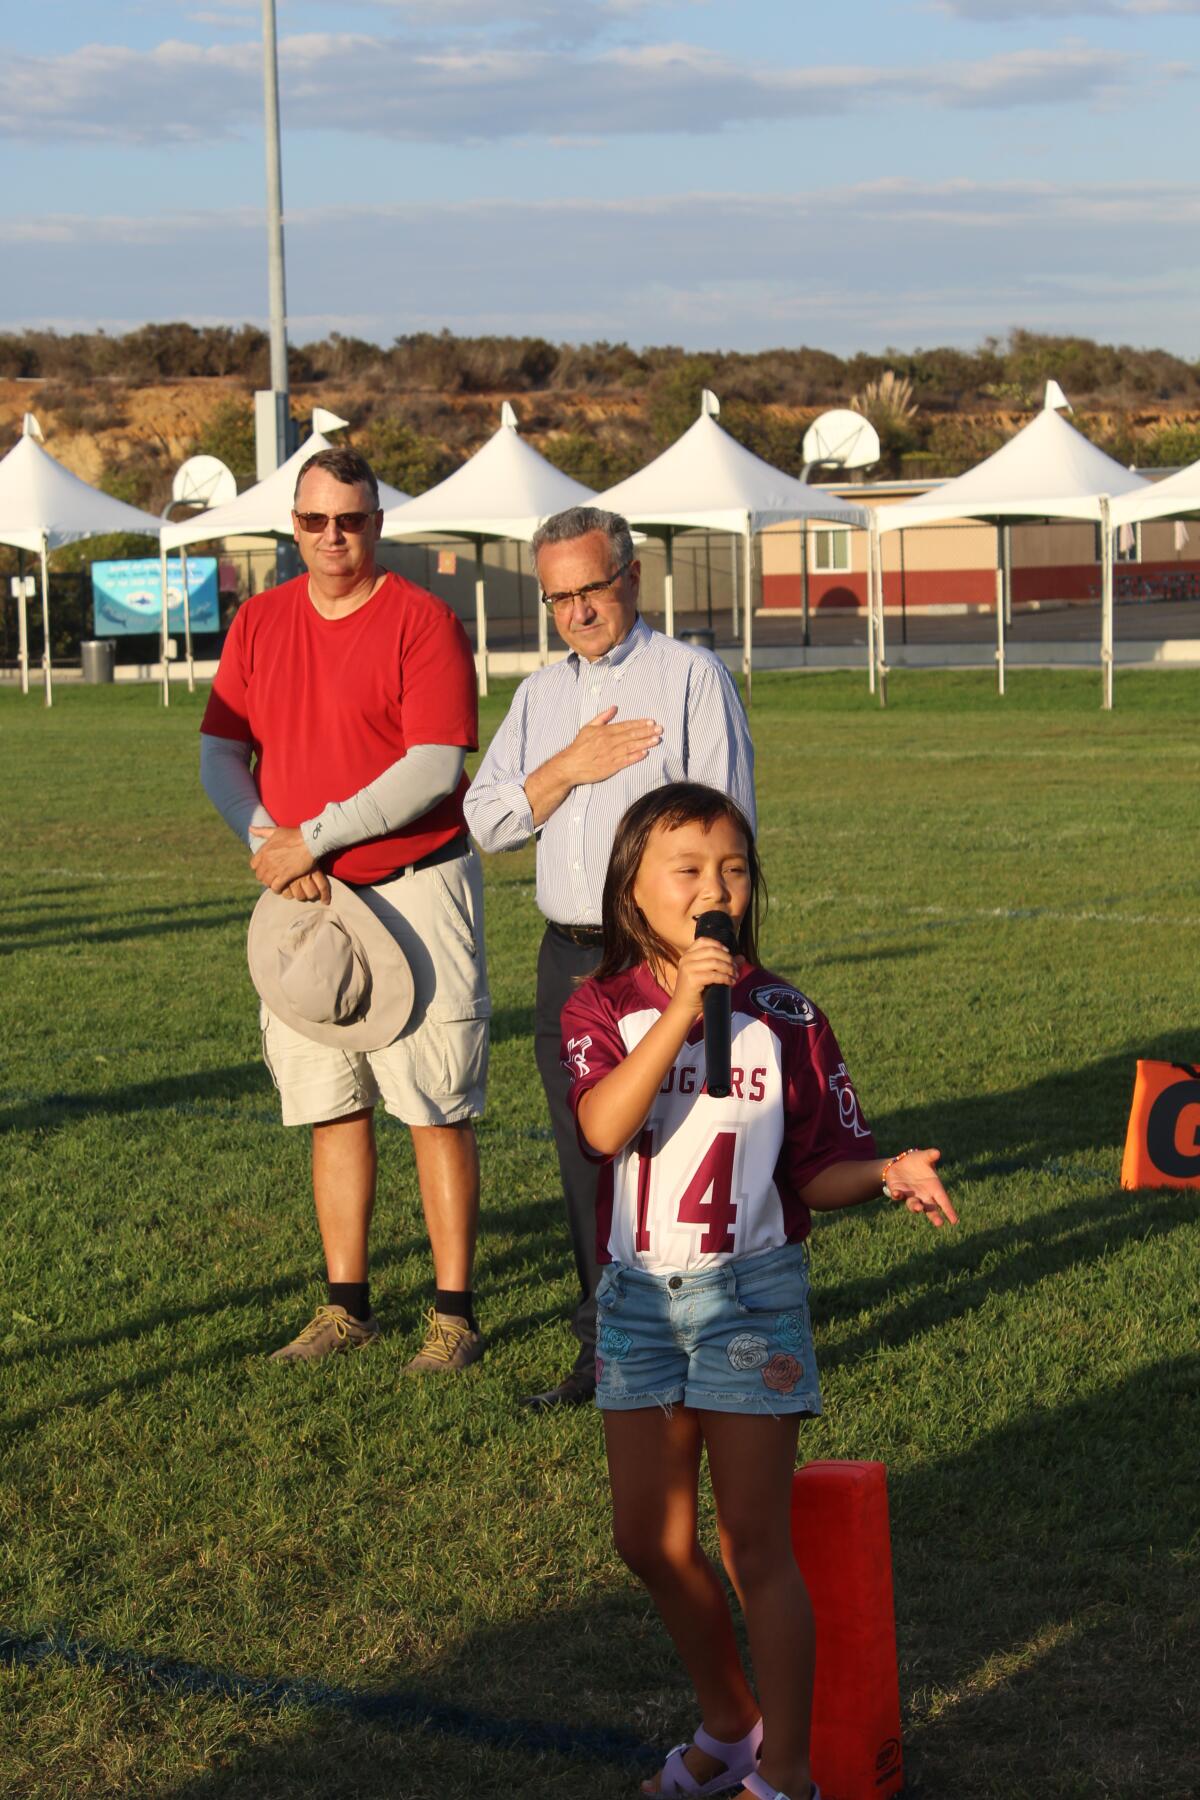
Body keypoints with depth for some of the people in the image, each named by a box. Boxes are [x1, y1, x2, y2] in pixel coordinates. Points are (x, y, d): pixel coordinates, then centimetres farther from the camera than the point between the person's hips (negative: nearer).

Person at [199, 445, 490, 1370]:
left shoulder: (422, 621, -7)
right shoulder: (258, 623, 10)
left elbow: (432, 769, -16)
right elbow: (220, 756, 8)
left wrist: (313, 838, -17)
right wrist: (267, 842, -11)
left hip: (414, 890, -5)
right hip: (305, 901, 5)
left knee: (437, 1110, -3)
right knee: (333, 1107, 9)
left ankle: (454, 1312, 3)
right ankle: (347, 1305, 18)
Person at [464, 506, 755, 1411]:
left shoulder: (692, 676, 0)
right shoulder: (541, 695, 17)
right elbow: (488, 821, 10)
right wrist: (568, 768, -5)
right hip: (569, 957, 6)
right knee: (588, 1159, 8)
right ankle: (607, 1348, 17)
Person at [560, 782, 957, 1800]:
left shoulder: (785, 1018, -4)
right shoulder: (604, 1011, -3)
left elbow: (816, 1176, 0)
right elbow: (605, 1127, -23)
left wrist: (887, 1172, -20)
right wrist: (681, 1008, -30)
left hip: (748, 1295, -3)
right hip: (638, 1297, 3)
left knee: (753, 1548, -3)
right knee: (650, 1542, 12)